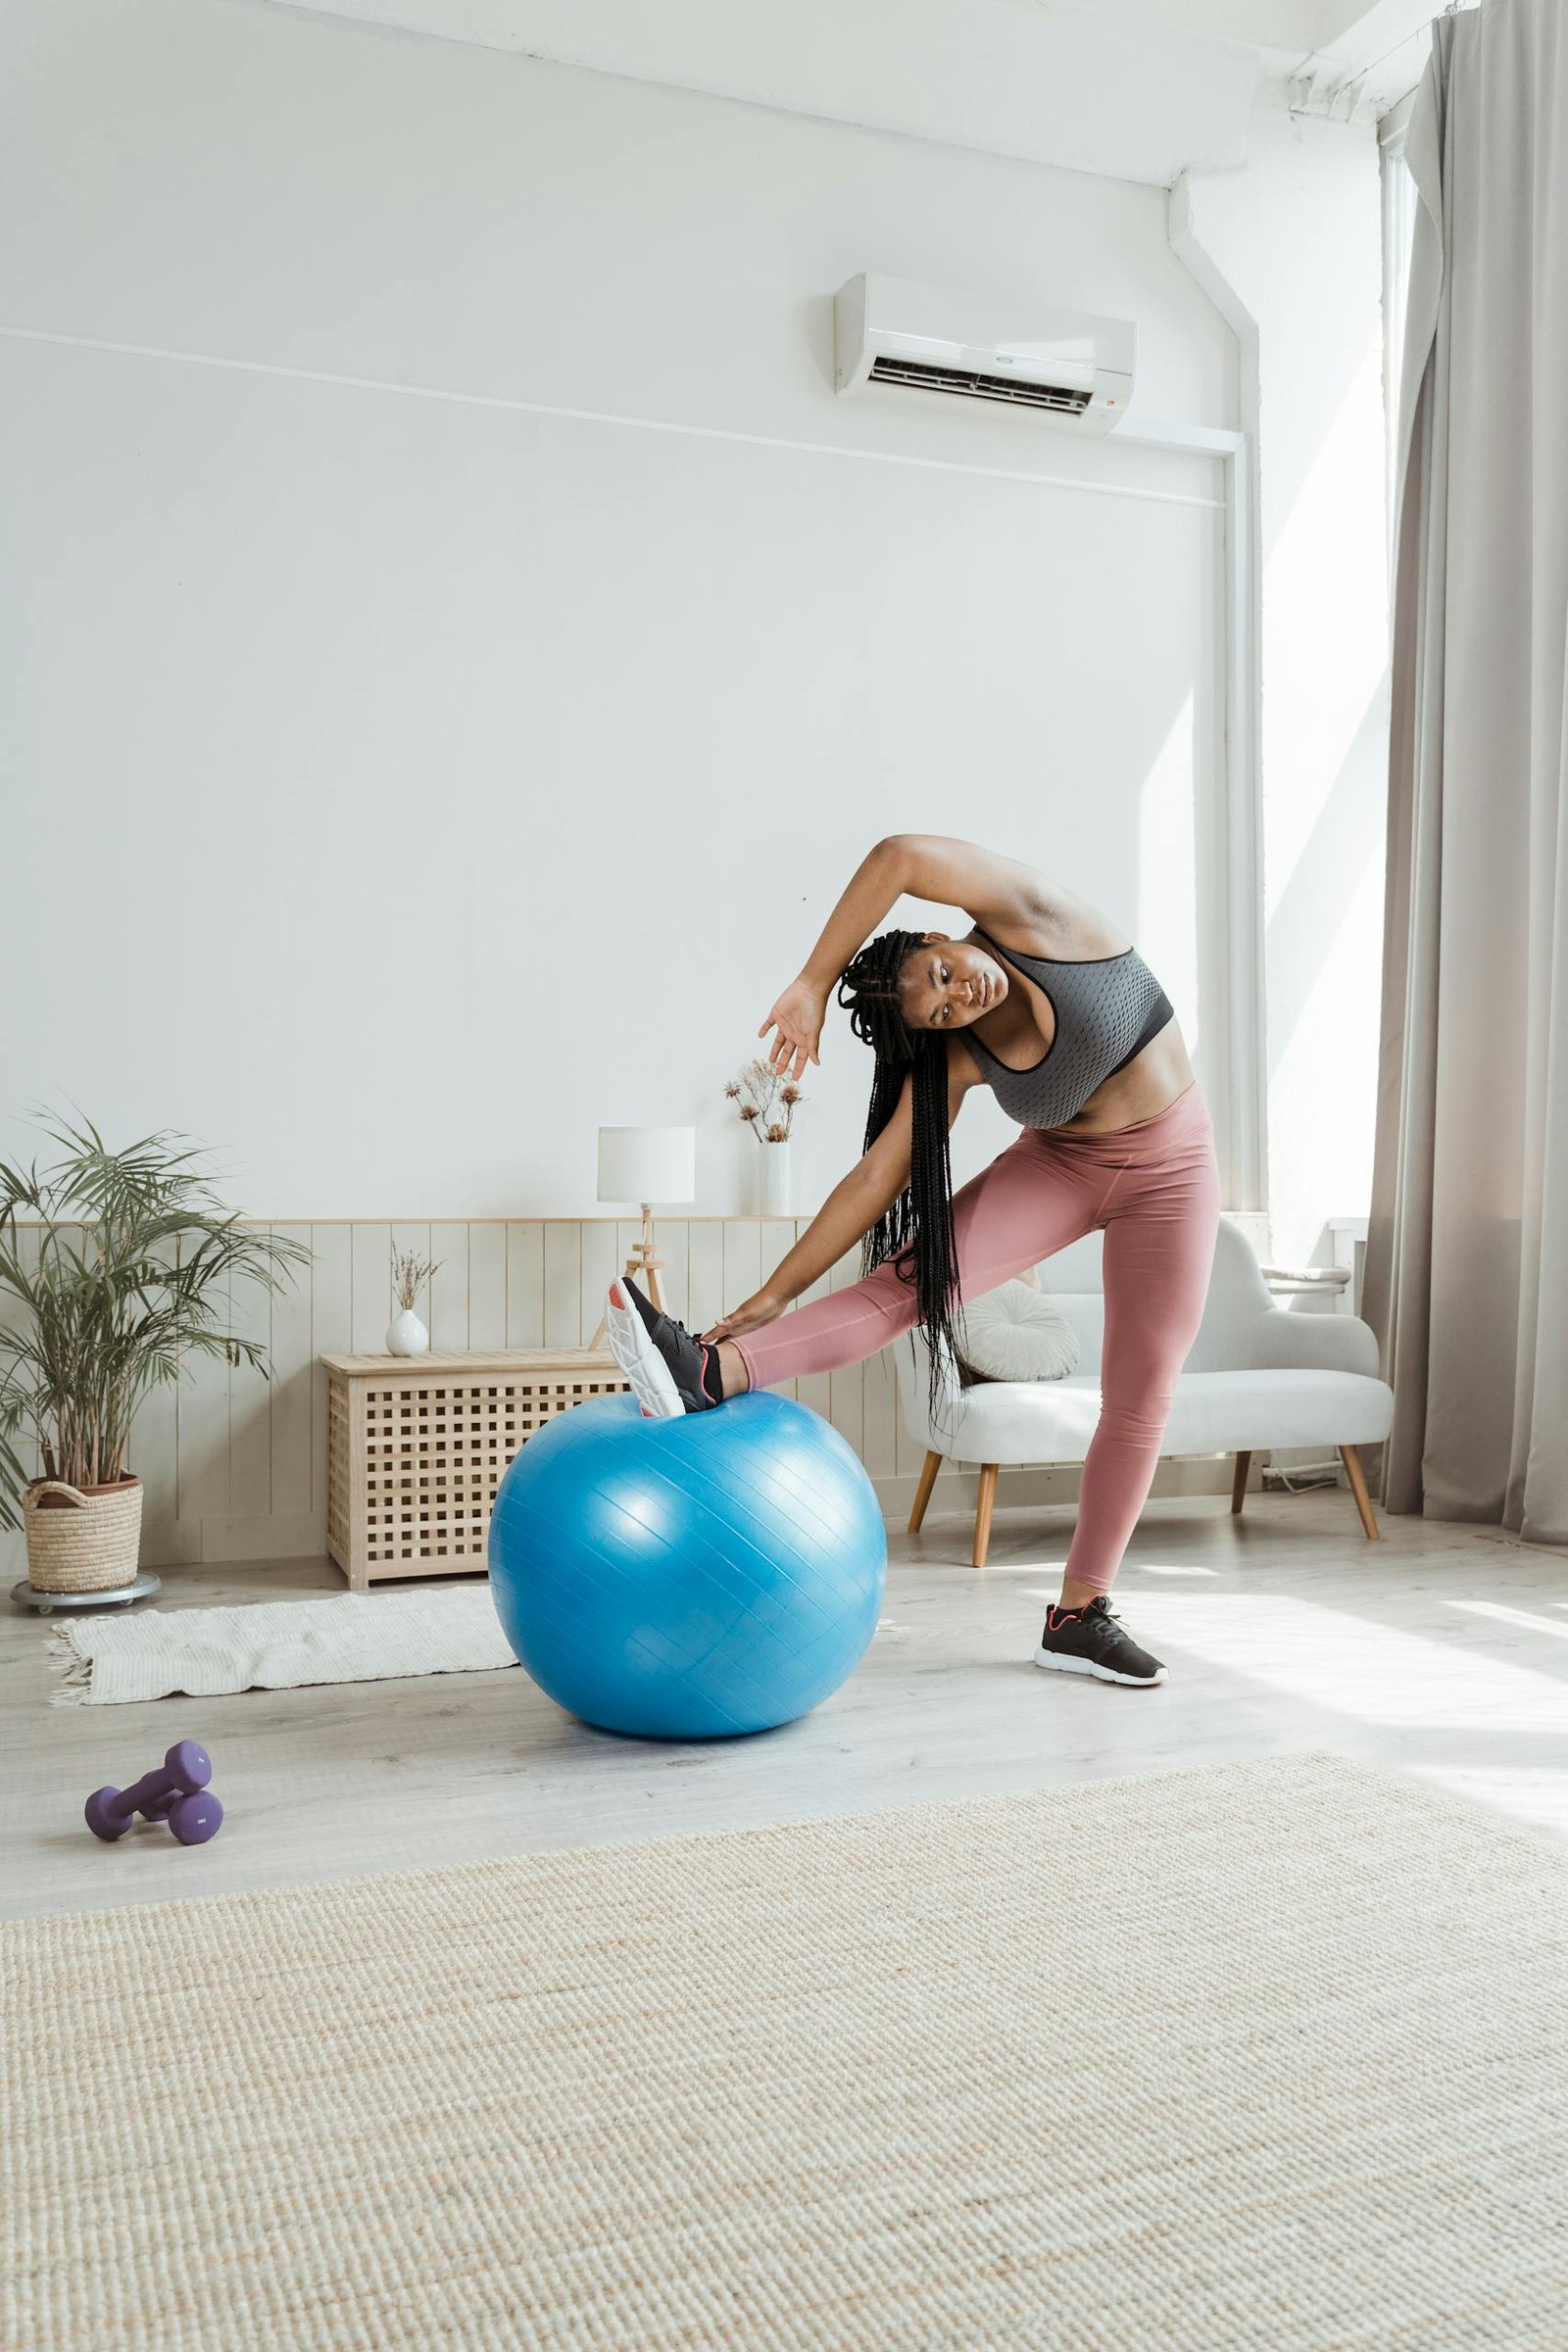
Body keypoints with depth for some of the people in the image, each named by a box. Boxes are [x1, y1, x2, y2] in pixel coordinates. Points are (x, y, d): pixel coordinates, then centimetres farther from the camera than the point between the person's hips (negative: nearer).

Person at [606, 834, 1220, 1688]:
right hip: (1058, 1163, 2)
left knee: (1140, 1395, -2)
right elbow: (877, 1177, -17)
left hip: (1166, 1168, -1)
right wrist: (774, 1294, -20)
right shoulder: (956, 1057, -15)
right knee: (914, 1276, -21)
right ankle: (709, 1374, -34)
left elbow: (906, 856, -39)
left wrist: (813, 979, -31)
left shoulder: (1032, 920, -22)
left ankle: (1079, 1614, 8)